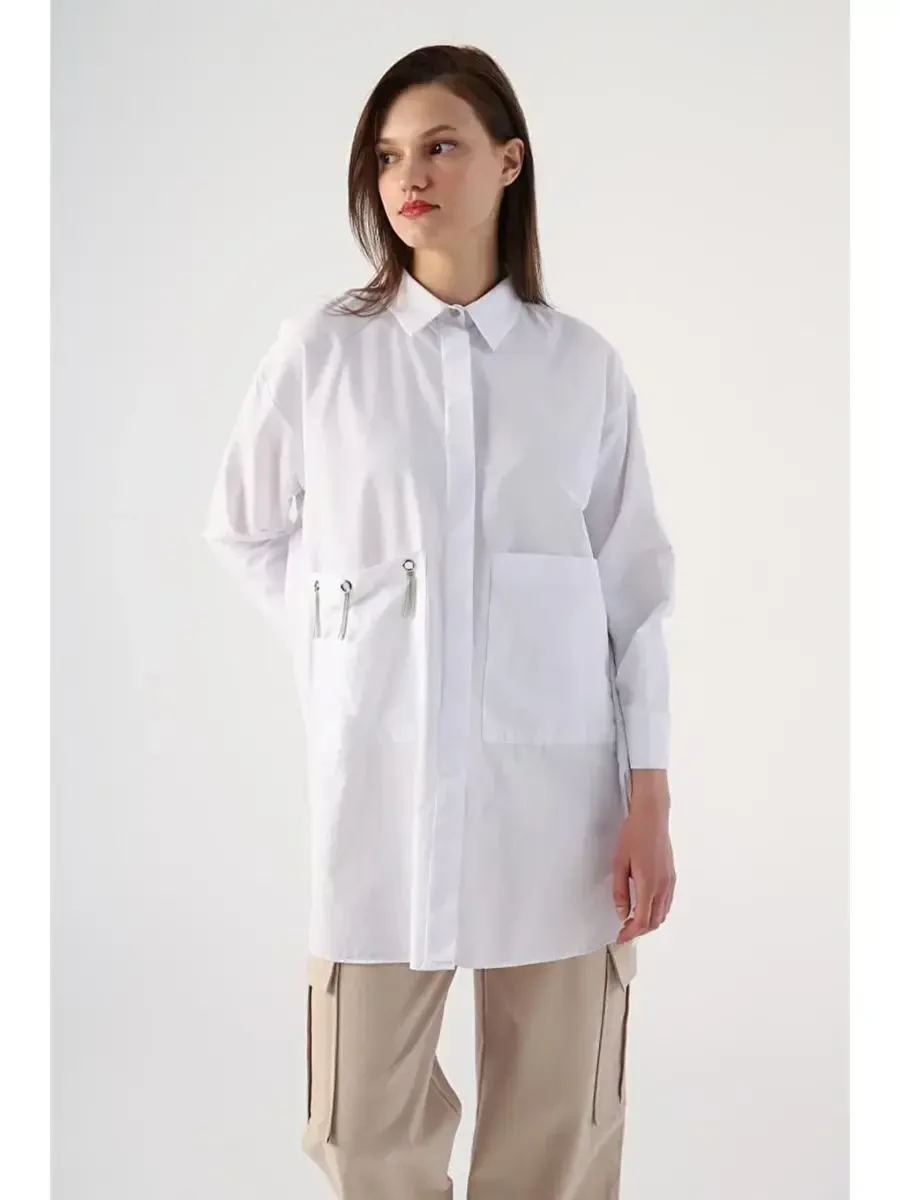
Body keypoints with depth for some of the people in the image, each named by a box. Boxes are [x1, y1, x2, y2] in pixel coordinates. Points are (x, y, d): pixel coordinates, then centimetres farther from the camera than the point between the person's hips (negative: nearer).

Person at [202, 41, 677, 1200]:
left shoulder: (584, 365, 1)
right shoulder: (322, 348, -1)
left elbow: (634, 590, 3)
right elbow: (244, 530, 13)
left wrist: (650, 800, -1)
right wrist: (338, 658, 9)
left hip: (554, 778, 1)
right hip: (381, 773, 0)